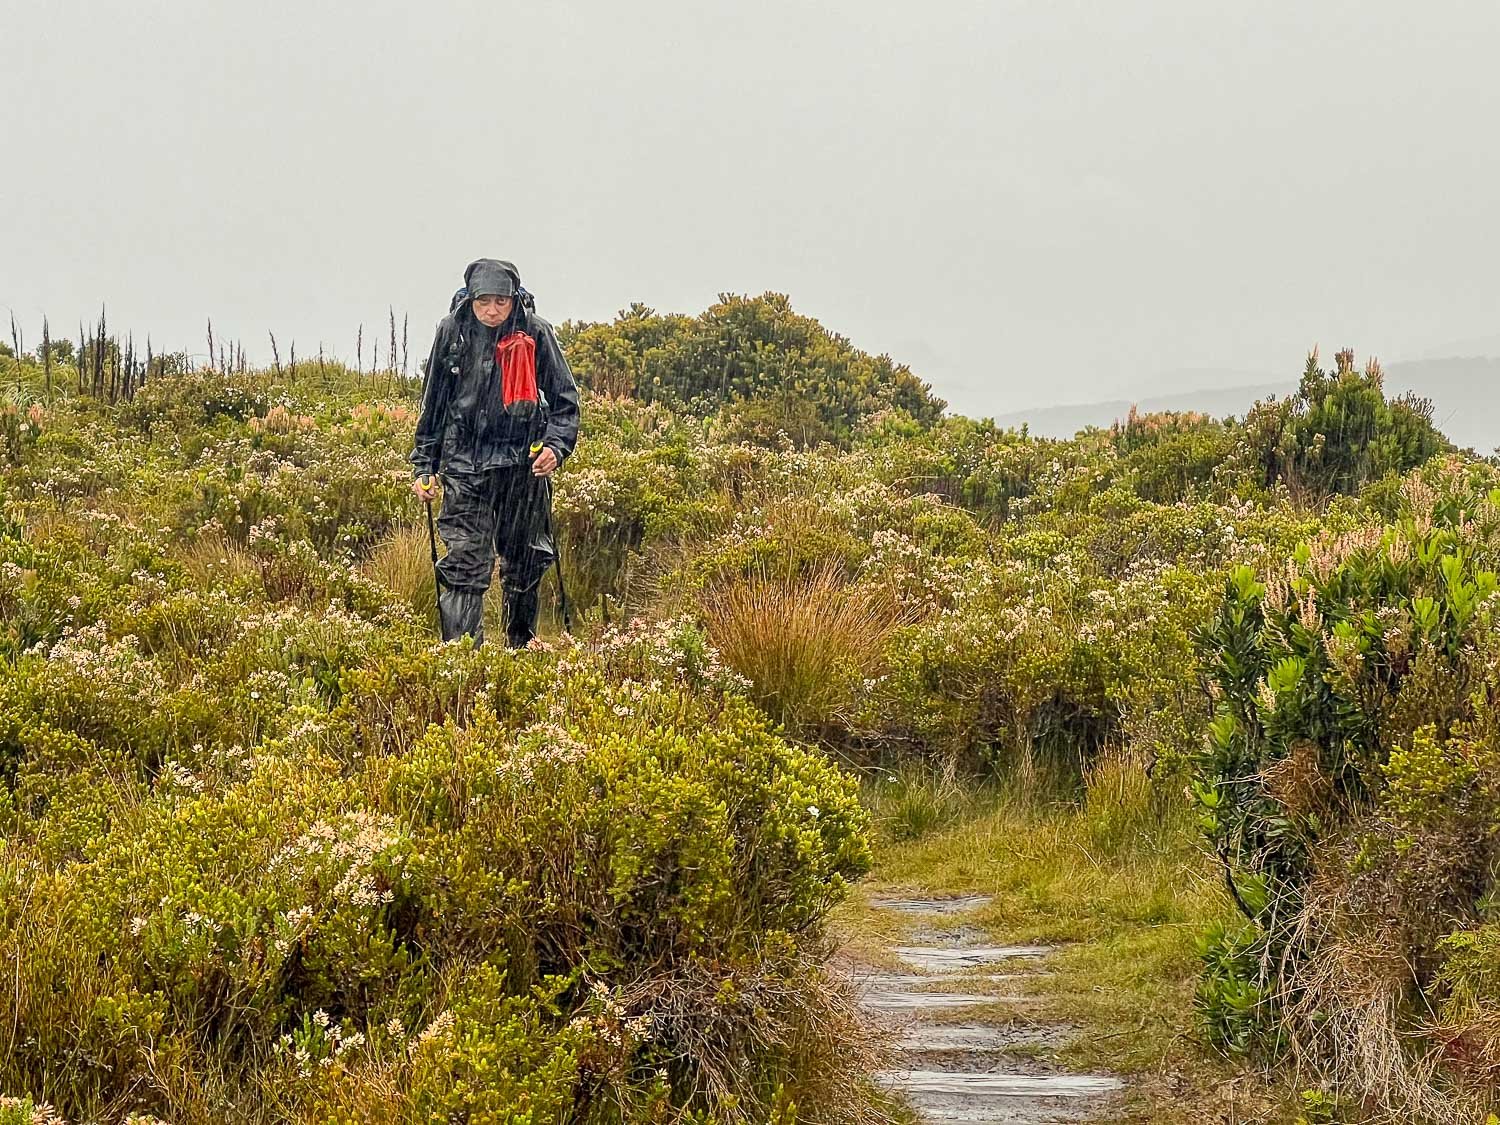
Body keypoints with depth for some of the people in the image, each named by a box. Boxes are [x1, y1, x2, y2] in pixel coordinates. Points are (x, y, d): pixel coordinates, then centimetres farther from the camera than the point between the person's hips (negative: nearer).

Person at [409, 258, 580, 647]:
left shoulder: (535, 333, -4)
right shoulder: (451, 331, 0)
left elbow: (565, 399, 3)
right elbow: (432, 404, 11)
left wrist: (556, 446, -14)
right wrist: (423, 465, 10)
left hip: (522, 465, 0)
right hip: (464, 464, 0)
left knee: (523, 566, 11)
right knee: (464, 563, -11)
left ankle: (520, 647, 30)